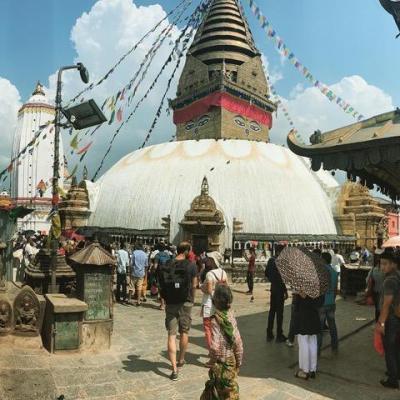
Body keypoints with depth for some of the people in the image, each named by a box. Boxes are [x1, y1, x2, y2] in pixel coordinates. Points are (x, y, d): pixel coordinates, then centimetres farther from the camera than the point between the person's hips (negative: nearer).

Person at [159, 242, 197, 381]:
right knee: (184, 332, 19)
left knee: (171, 335, 4)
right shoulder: (191, 266, -9)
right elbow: (193, 286, -3)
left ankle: (174, 369, 1)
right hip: (185, 303, -1)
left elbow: (162, 287, -1)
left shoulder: (167, 266, -3)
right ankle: (181, 360, 35)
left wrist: (166, 300, 10)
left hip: (170, 304, 1)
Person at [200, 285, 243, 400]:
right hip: (232, 361, 5)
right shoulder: (231, 316, -7)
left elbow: (215, 347, -29)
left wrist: (214, 358, -9)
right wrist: (238, 361, 6)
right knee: (231, 390, 20)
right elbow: (238, 342, -5)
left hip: (221, 363, -4)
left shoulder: (215, 320, -22)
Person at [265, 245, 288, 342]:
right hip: (280, 290, -8)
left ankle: (269, 334, 21)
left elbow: (266, 273, 15)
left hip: (273, 288, 8)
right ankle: (279, 335, 10)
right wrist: (285, 291, -16)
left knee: (272, 311, 15)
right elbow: (281, 278, -21)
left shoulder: (270, 260, 6)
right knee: (279, 312, 1)